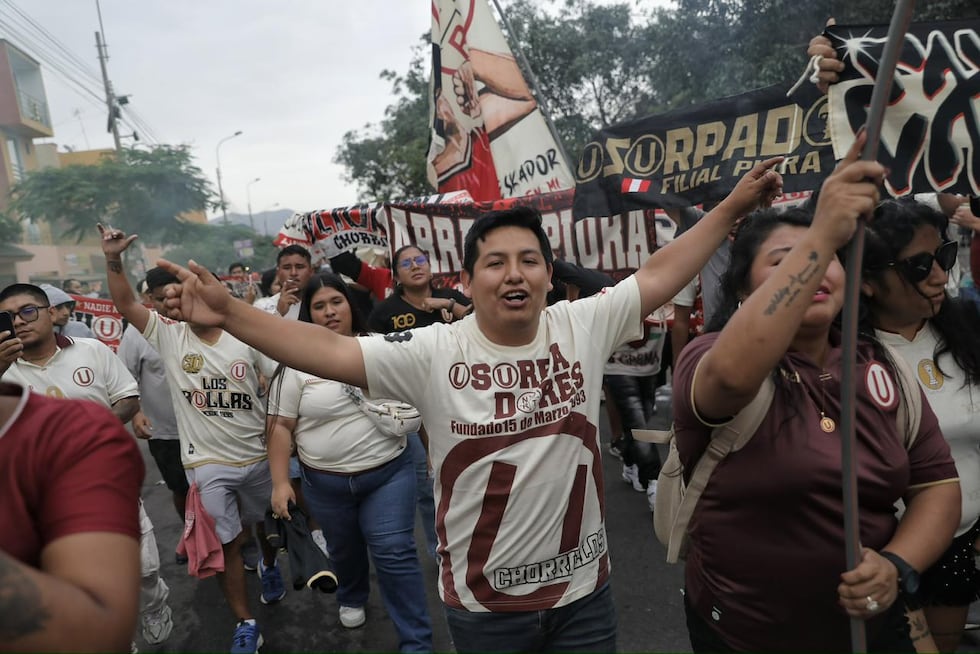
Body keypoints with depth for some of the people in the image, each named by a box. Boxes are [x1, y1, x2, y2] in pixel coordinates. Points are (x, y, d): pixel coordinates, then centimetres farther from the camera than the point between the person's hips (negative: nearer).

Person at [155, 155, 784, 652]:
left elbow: (658, 275, -2)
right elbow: (330, 351, -17)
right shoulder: (433, 352, -13)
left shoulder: (583, 328, -6)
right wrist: (229, 312, -23)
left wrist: (732, 207, -3)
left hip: (585, 593, 2)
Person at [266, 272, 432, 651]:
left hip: (389, 472, -1)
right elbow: (281, 425, -5)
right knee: (344, 550, 21)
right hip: (326, 482, 1)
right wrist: (280, 482, -10)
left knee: (395, 553, -4)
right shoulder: (297, 363, -6)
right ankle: (352, 599, 52)